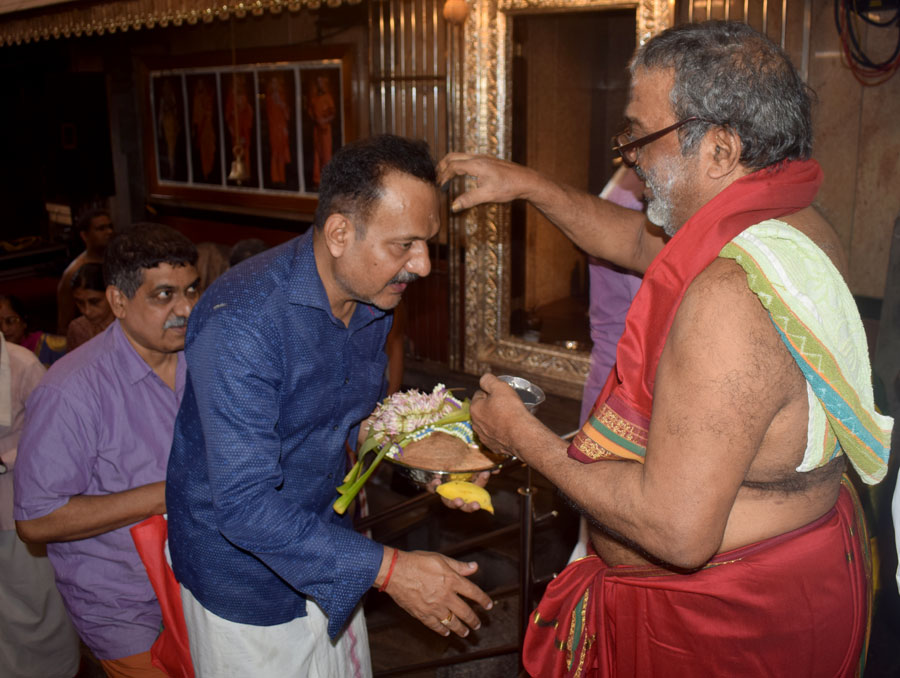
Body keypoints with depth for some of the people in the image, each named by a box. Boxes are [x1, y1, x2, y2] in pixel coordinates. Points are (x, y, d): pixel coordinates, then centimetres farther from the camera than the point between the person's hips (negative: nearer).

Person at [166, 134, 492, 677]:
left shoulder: (372, 298, -7)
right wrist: (387, 569, -33)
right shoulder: (240, 323, -32)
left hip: (324, 544, 7)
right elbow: (244, 505, -33)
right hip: (245, 578, -6)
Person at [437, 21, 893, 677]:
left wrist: (525, 439, -23)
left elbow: (679, 531, -34)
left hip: (726, 622, -9)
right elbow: (640, 240, 17)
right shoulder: (799, 226, -1)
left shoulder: (729, 296, -34)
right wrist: (528, 183, 17)